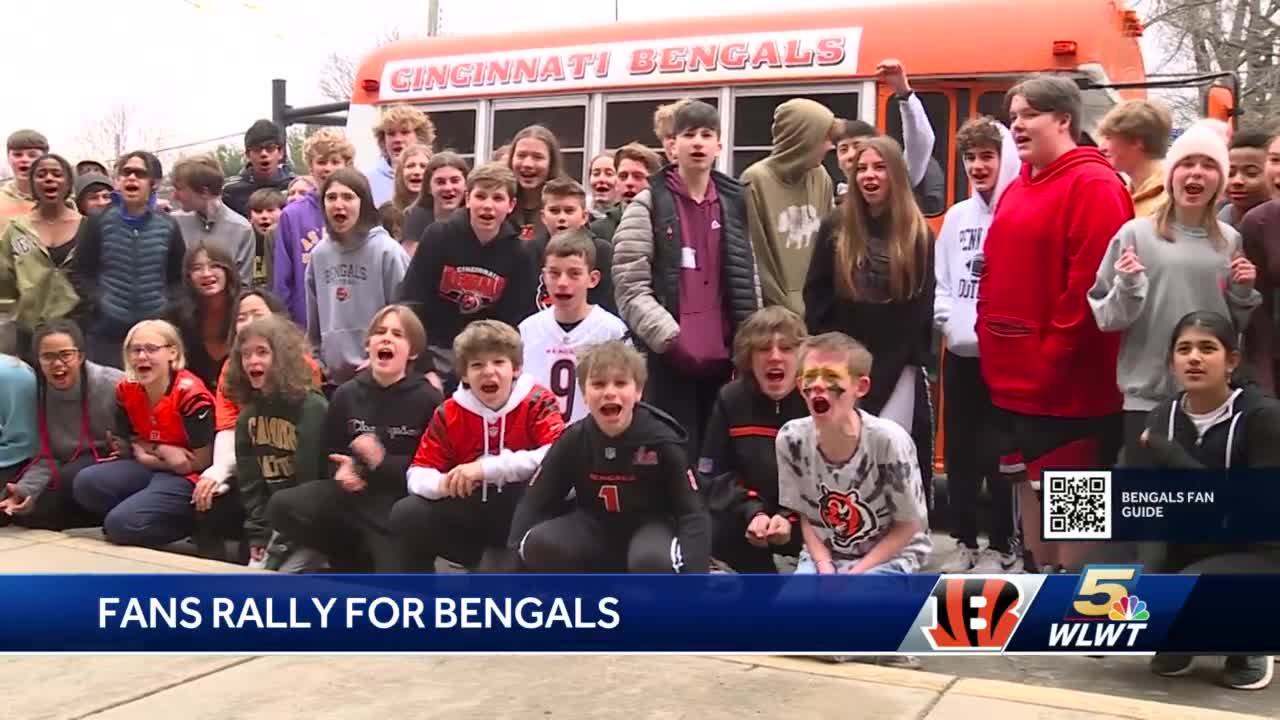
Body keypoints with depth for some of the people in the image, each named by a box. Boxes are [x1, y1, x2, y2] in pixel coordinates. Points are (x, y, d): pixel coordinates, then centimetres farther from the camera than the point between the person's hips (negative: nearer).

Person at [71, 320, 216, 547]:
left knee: (122, 523, -24)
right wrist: (161, 450, -13)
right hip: (148, 470, 7)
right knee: (86, 483, -17)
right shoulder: (126, 390, 0)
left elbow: (201, 462, -14)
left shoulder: (190, 394, -18)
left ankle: (189, 521, -2)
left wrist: (150, 451, -10)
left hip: (186, 477, -7)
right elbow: (127, 448, 8)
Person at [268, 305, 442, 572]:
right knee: (281, 507, -15)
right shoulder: (348, 393, 7)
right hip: (355, 492, 5)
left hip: (402, 498, -4)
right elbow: (331, 451, 19)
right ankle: (357, 561, 3)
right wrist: (342, 469, -6)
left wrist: (383, 461, -22)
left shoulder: (427, 399, -7)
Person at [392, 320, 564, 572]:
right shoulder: (449, 413, 0)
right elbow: (418, 473, 0)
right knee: (406, 515, -16)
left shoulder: (537, 403, -11)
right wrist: (443, 484, -26)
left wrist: (487, 468, -31)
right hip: (471, 516, 5)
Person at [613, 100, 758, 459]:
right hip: (669, 361, -4)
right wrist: (671, 339, -15)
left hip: (725, 359, 4)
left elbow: (750, 281, 16)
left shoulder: (736, 203, 14)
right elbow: (630, 288, -7)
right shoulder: (648, 205, 1)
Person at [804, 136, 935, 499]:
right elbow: (815, 298, 3)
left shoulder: (918, 233, 3)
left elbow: (925, 305, 2)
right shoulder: (835, 229, 4)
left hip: (899, 366, -1)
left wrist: (920, 358, -5)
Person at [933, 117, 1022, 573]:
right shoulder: (956, 216, 12)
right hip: (959, 353, 6)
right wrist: (949, 321, -1)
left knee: (997, 453, 1)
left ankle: (1001, 546, 15)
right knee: (959, 451, 11)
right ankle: (965, 540, 23)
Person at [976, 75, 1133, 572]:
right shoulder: (1017, 189, 15)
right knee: (1029, 482, 18)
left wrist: (1052, 356, -18)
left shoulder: (1093, 185, -12)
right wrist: (991, 341, 9)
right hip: (1014, 378, 9)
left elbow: (1090, 284, -20)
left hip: (1066, 382, -9)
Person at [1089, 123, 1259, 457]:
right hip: (1147, 395, -3)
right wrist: (1127, 288, -22)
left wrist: (1243, 293, -2)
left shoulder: (1230, 241, 6)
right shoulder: (1136, 233, -5)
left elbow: (1237, 325, 16)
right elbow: (1106, 317, -5)